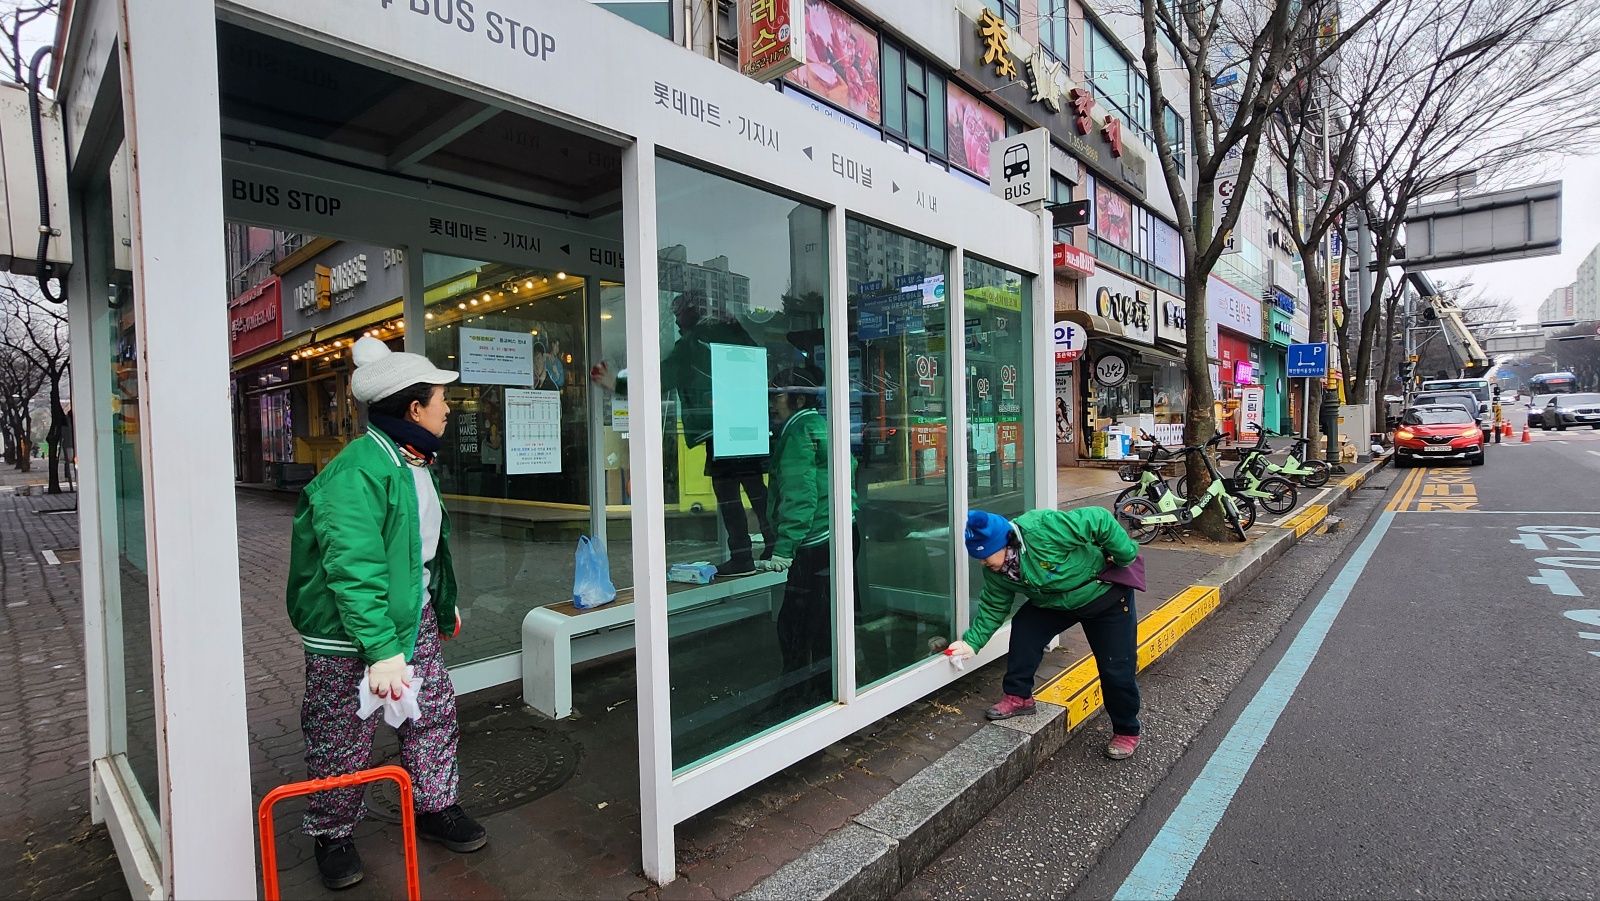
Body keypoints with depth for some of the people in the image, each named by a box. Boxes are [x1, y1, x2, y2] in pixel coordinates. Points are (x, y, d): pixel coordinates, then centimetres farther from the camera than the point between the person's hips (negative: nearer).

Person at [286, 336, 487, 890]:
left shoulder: (416, 462, 7)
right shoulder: (355, 474, -25)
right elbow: (354, 572, -31)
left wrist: (444, 607, 25)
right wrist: (382, 649, -34)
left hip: (414, 619, 9)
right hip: (350, 636, -9)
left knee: (435, 712, 16)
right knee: (342, 743, 10)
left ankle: (436, 808, 35)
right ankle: (332, 836, 33)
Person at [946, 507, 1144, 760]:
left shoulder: (1043, 529, -40)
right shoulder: (996, 573, -15)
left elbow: (1099, 520, -35)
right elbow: (993, 607, -4)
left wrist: (1125, 557, -25)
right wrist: (972, 642, -12)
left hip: (1107, 595, -6)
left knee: (1116, 668, -4)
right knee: (1024, 629, -12)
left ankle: (1127, 731, 19)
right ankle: (1019, 697, 4)